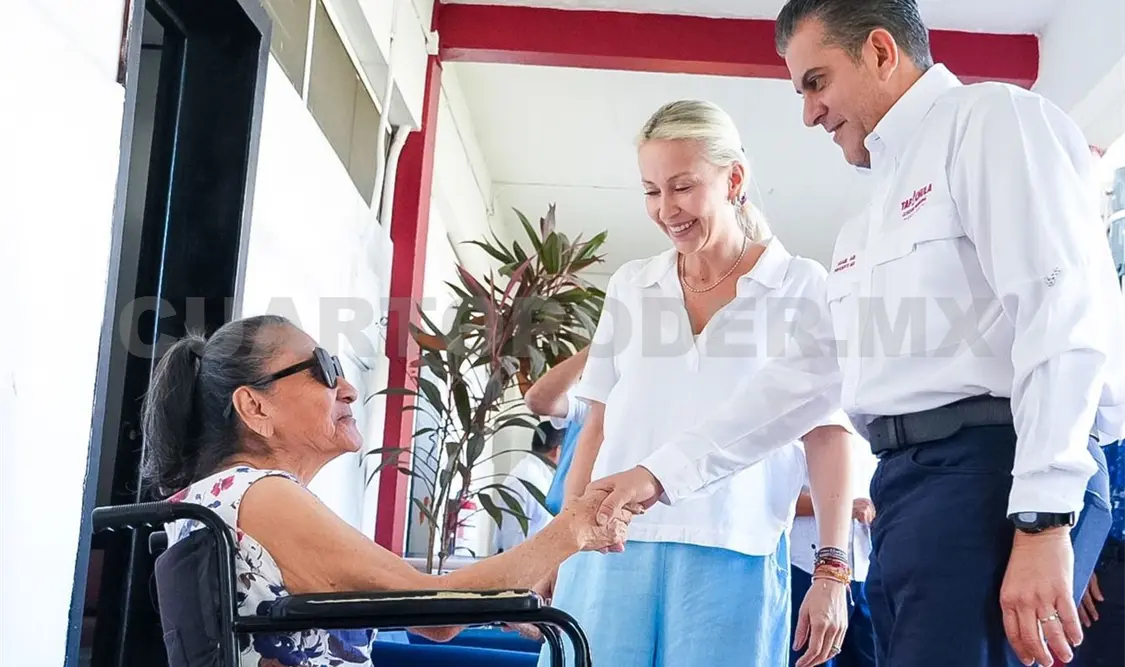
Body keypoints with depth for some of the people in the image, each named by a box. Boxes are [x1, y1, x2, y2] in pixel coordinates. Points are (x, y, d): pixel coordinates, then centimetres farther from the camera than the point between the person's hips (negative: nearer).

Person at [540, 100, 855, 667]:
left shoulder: (801, 288, 4)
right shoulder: (630, 286, 14)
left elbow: (827, 434, 1)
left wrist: (832, 570, -5)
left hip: (729, 555, -3)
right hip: (613, 545, 3)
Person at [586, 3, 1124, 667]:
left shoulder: (990, 118, 1)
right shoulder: (868, 227, 28)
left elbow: (1063, 311, -12)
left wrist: (1042, 522, -21)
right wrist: (664, 474, 25)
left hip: (988, 465, -8)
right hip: (905, 482, 8)